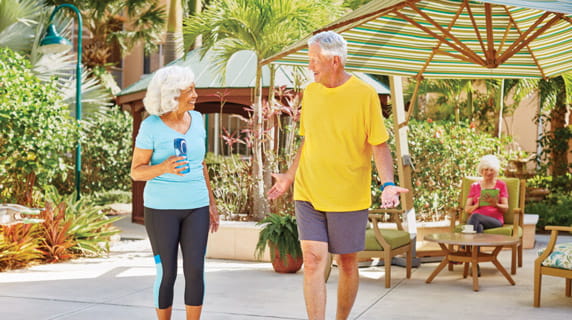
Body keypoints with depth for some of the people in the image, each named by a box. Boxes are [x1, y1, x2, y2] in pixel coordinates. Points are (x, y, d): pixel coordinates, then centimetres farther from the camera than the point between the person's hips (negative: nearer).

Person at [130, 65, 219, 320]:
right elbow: (136, 172, -8)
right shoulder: (151, 126, -11)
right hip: (161, 208, -3)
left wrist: (211, 203, 10)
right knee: (166, 274, 1)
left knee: (195, 271, -4)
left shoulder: (195, 119, 3)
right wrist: (165, 167, -28)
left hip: (194, 207, 4)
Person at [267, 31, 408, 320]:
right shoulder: (310, 92, 7)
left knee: (347, 264, 10)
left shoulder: (364, 94, -7)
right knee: (313, 261, -5)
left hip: (348, 197, -3)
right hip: (308, 194, 3)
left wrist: (388, 184, -20)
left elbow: (379, 145, -7)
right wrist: (289, 177, 18)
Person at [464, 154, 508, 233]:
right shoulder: (474, 186, 23)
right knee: (478, 227, -41)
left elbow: (505, 208, 9)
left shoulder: (501, 185, 19)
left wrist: (495, 204, -15)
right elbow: (467, 209, 15)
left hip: (495, 220, -1)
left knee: (475, 216, -38)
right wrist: (477, 205, -8)